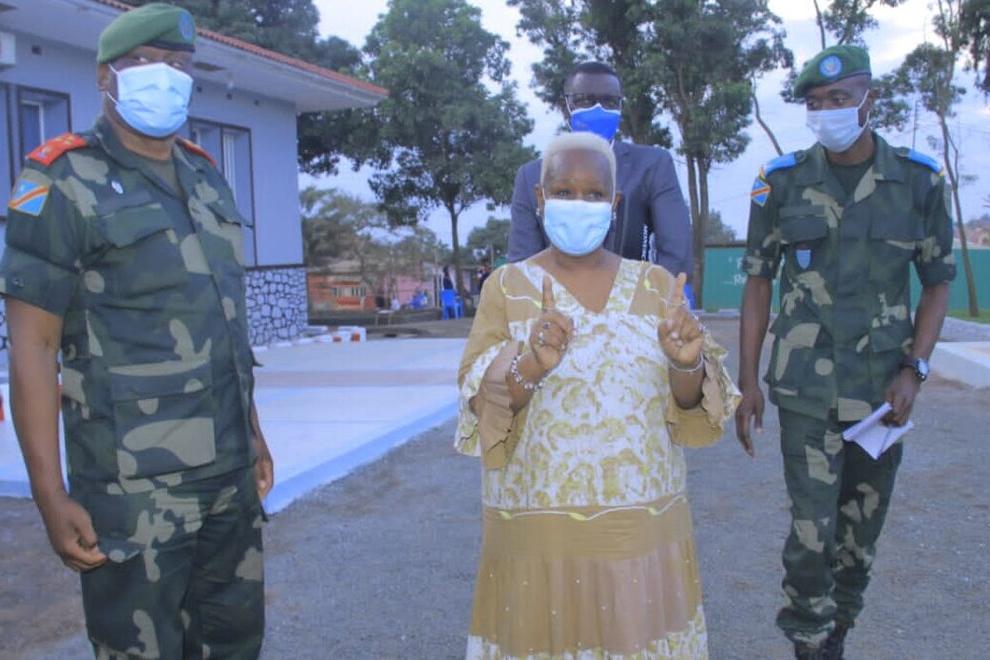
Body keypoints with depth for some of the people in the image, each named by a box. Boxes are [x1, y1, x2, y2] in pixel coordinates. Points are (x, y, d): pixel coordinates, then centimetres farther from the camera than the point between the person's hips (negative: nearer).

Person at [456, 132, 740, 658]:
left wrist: (687, 363, -21)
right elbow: (479, 407, -10)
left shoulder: (655, 285, 5)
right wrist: (529, 367, -31)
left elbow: (692, 410, 1)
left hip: (643, 526, 2)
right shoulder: (506, 287, -1)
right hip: (540, 531, -2)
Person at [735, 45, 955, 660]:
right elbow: (759, 283, 2)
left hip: (883, 387, 2)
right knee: (813, 528, -4)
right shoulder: (782, 181, -2)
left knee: (862, 531, 12)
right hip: (807, 388, -1)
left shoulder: (920, 180, 0)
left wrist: (913, 370, -6)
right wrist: (748, 381, -1)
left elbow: (939, 282, 6)